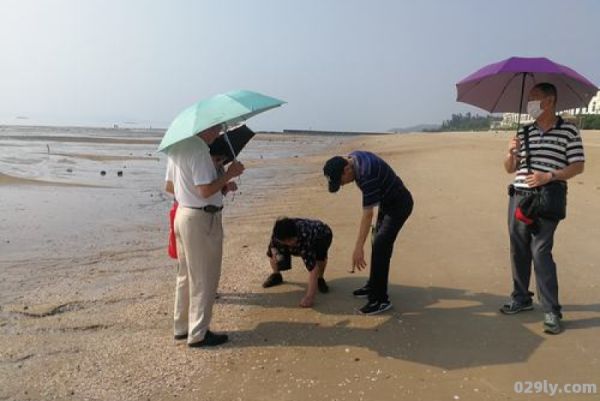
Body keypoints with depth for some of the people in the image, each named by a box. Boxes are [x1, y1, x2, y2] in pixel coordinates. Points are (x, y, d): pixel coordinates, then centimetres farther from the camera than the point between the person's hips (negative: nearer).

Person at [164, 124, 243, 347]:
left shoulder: (176, 147, 10)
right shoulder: (199, 149, -20)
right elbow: (205, 191, -25)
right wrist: (229, 174, -12)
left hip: (183, 214, 10)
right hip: (201, 219, -9)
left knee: (186, 275, 19)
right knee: (203, 279, 3)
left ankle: (182, 326, 31)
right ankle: (198, 334, 14)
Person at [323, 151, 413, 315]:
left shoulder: (367, 174, -33)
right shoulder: (353, 157, -5)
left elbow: (367, 214, -35)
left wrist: (359, 248, -36)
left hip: (399, 204, -10)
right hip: (387, 202, 10)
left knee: (380, 247, -14)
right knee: (378, 243, 15)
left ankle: (380, 299, -8)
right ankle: (373, 286, 28)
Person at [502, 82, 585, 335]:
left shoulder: (568, 131, -1)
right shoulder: (524, 133, 12)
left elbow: (578, 166, -4)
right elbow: (510, 169, 14)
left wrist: (549, 176, -17)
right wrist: (511, 153, -6)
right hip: (519, 198, 5)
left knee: (540, 252, -9)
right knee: (518, 251, 10)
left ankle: (551, 311, 1)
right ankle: (521, 299, 24)